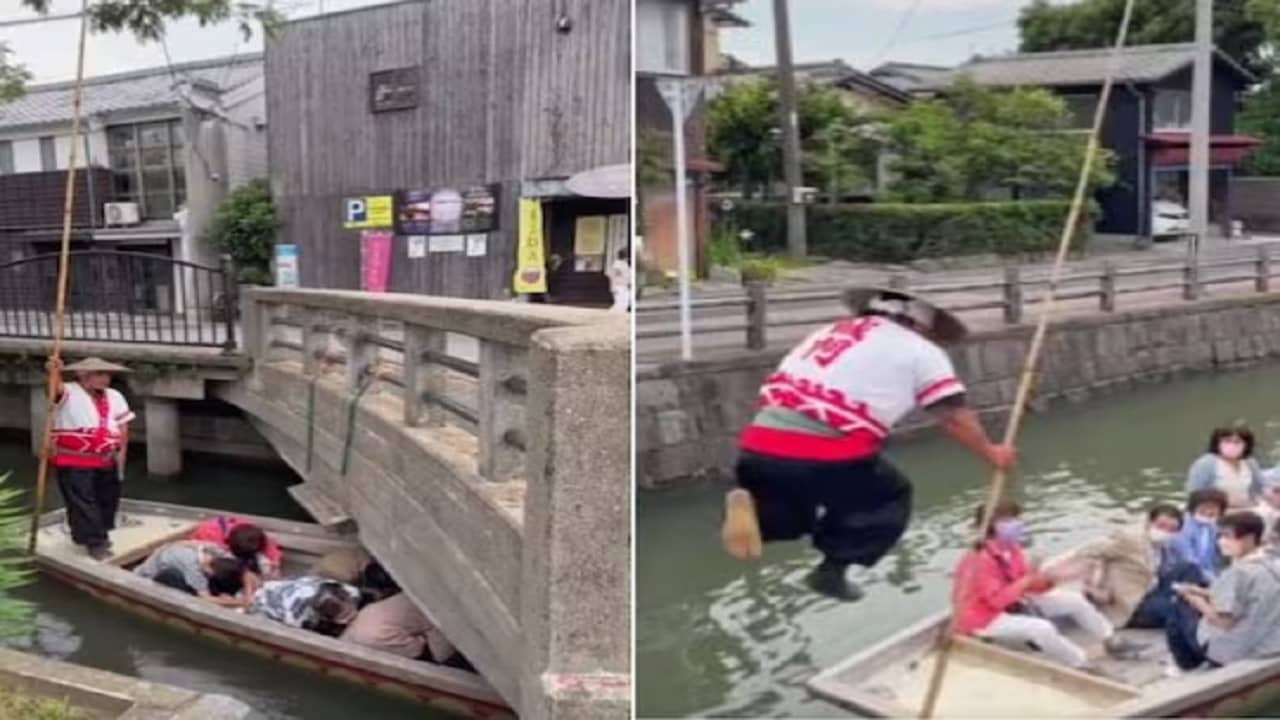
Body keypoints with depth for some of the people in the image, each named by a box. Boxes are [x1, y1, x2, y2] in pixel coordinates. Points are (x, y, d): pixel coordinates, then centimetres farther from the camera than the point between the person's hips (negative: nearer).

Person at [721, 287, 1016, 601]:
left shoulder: (830, 332, 28)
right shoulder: (921, 351, 14)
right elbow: (955, 418, 12)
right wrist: (991, 453, 31)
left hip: (760, 446, 5)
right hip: (826, 454, -4)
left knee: (796, 506, 30)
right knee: (890, 501, 22)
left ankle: (751, 507, 0)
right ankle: (832, 570, 11)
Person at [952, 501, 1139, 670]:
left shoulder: (1011, 550, -1)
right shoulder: (982, 559, -29)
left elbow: (1024, 582, 5)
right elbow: (998, 599, -32)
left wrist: (1041, 581, -17)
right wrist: (1026, 581, -34)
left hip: (1012, 604, 10)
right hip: (984, 618, -10)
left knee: (1074, 600, 6)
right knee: (1041, 628, -36)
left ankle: (1112, 641, 22)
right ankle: (1082, 667, -22)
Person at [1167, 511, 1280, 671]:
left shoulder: (1238, 572, -24)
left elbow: (1224, 621, -24)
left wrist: (1198, 602, -7)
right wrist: (1206, 594, 8)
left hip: (1236, 651, -8)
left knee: (1182, 607, 10)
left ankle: (1187, 668, 22)